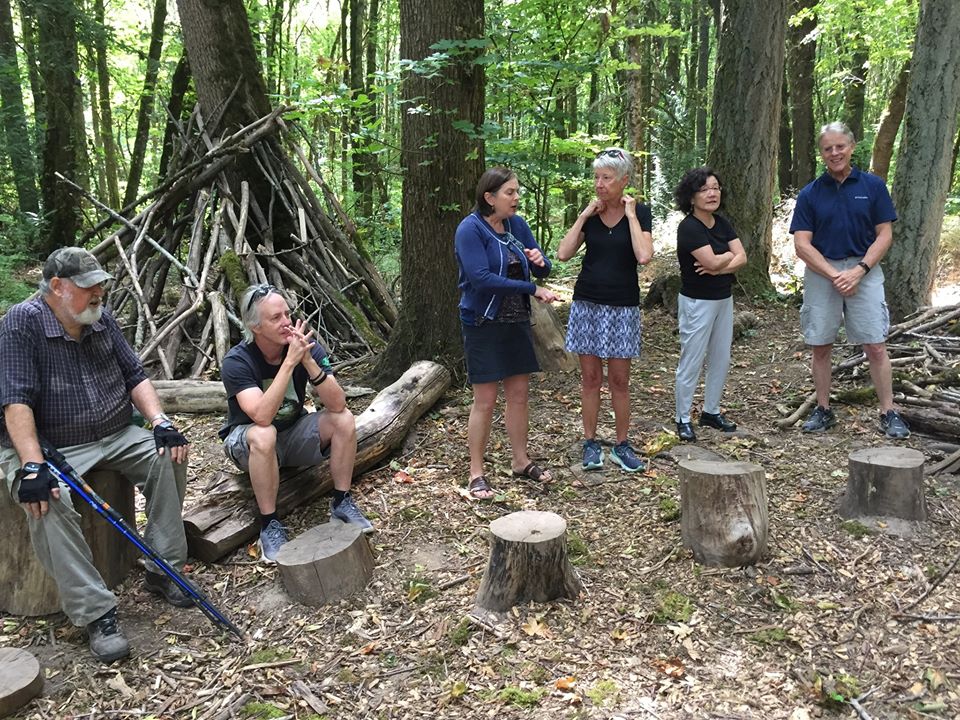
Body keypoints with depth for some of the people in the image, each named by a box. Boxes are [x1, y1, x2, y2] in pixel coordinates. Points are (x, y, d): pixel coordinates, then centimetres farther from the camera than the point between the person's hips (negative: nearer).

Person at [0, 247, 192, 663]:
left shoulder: (101, 319, 4)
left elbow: (135, 377, 7)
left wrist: (160, 422, -9)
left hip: (116, 437, 6)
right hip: (46, 446, -5)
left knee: (169, 456, -16)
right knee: (49, 503, -33)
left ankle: (163, 570, -7)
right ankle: (96, 613, -27)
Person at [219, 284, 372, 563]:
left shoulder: (307, 346, -16)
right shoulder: (236, 362, -25)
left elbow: (337, 404, -25)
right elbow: (262, 416, -39)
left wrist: (308, 362, -38)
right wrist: (289, 361, -41)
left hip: (294, 431, 4)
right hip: (247, 441, -3)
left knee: (344, 419, -21)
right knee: (264, 436, -37)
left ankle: (342, 503, -6)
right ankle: (269, 525, -21)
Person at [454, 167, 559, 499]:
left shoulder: (518, 225, 5)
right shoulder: (470, 229, -14)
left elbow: (543, 271, 9)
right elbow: (481, 278, -25)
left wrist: (539, 261, -16)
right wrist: (533, 290, -23)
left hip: (517, 322, 6)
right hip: (484, 325, -6)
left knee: (519, 394, 13)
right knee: (485, 401, -1)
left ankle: (521, 461, 28)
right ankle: (476, 473, 12)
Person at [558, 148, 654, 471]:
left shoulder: (640, 212, -3)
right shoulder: (590, 213, 4)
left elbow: (644, 256, -20)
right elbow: (564, 253, -5)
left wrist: (630, 215, -14)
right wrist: (583, 216, -7)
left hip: (622, 307, -2)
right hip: (587, 304, 2)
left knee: (619, 380, 4)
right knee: (590, 378, 7)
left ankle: (622, 446, 17)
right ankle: (590, 444, 17)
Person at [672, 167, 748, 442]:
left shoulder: (722, 223, 6)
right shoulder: (689, 227, -17)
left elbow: (741, 258, -2)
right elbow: (713, 261, -24)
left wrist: (718, 267, -19)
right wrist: (730, 255, -5)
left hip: (724, 299, 8)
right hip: (697, 302, -8)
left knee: (721, 359, 14)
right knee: (691, 363, 0)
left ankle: (711, 412, 27)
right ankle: (683, 419, 11)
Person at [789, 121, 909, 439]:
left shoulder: (873, 185, 2)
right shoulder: (810, 194, 3)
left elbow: (884, 235, 0)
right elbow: (802, 244, -2)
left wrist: (859, 270, -13)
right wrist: (834, 275, -12)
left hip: (864, 271, -1)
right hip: (821, 273, 1)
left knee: (876, 346, -3)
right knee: (821, 347, 6)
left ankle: (889, 413, 4)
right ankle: (823, 410, 18)